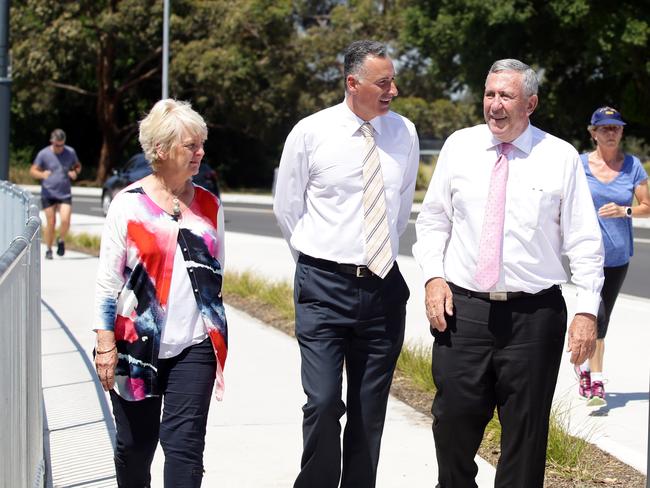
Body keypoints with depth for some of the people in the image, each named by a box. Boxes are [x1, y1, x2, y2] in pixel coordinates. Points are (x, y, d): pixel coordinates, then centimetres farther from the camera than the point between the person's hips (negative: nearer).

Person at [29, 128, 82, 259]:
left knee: (65, 220, -14)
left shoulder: (70, 152, 3)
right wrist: (42, 174, -22)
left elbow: (78, 166, 19)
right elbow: (33, 171, 0)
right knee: (51, 223, -1)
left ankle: (61, 240, 15)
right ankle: (48, 250, 16)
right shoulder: (43, 154, -4)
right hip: (48, 194, -1)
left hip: (65, 194, 1)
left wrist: (75, 172, -5)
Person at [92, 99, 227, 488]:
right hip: (137, 345, -1)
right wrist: (106, 344, -8)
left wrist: (218, 337, 16)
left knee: (185, 443, -7)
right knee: (135, 444, 11)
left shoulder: (209, 205, 7)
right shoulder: (129, 204, -3)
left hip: (195, 346, 2)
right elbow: (108, 280, -3)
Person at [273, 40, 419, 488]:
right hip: (324, 287, -3)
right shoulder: (311, 133, -5)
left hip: (384, 285, 3)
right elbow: (287, 208, 7)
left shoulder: (404, 132, 4)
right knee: (324, 404, -11)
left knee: (371, 411, 8)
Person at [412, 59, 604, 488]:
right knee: (454, 421, 3)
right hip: (462, 308, 2)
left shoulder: (561, 158, -1)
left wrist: (587, 309, -8)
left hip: (534, 313, -1)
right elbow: (433, 219, 13)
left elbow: (584, 242, -1)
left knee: (526, 431, 6)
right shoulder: (459, 146, 6)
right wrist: (434, 276, -1)